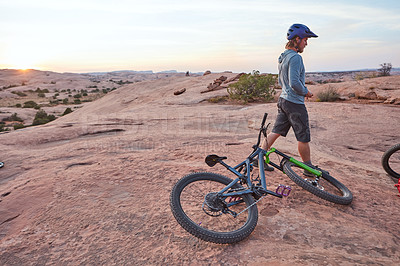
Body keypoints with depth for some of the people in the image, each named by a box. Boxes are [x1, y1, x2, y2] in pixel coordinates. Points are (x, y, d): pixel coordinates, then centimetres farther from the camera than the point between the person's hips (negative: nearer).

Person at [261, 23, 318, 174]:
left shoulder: (283, 57, 15)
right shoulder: (295, 57, -16)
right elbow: (295, 83, -25)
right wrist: (306, 92, -7)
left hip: (283, 100, 9)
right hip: (295, 103, -9)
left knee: (276, 132, 12)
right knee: (303, 138, 4)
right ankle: (308, 168, 18)